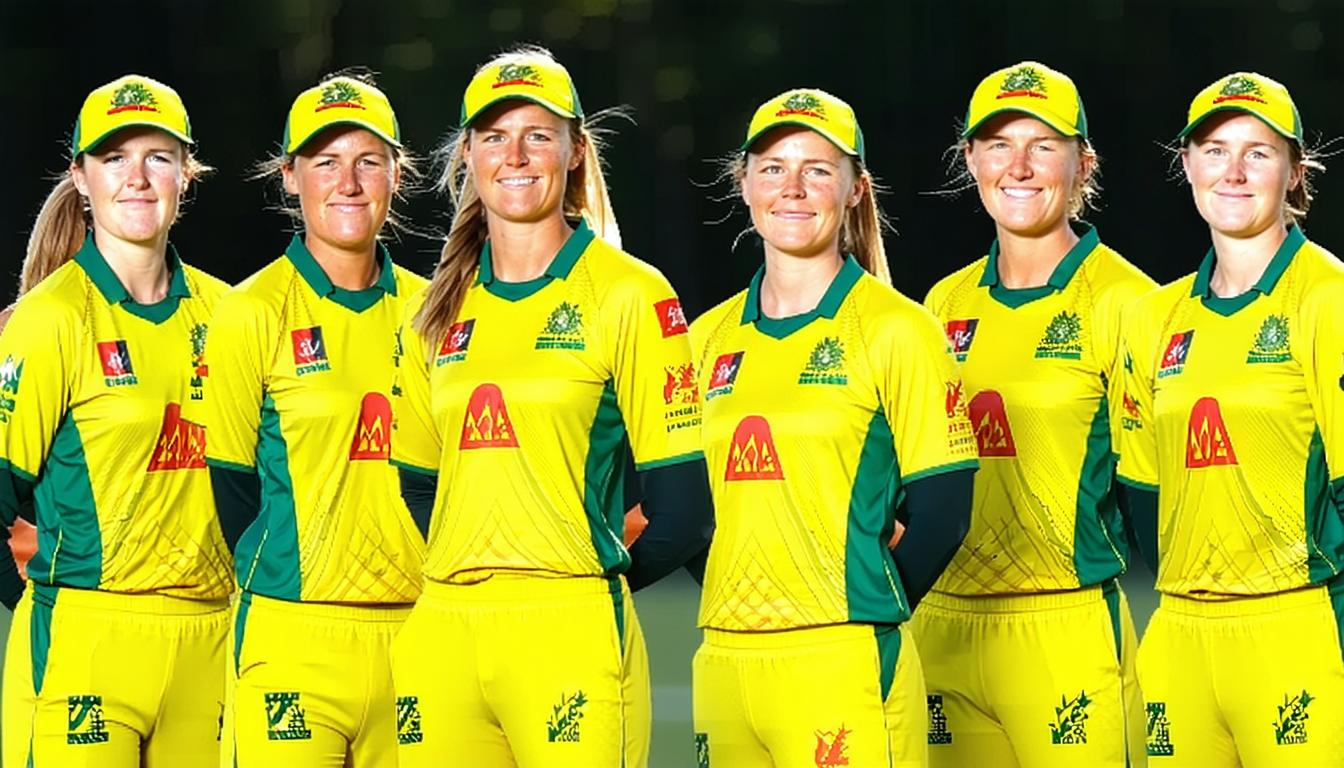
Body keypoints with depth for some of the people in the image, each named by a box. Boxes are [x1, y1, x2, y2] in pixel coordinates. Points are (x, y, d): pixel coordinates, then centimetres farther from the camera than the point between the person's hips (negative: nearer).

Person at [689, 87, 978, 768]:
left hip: (844, 666, -5)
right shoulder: (711, 339, 12)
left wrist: (861, 622, -3)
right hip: (724, 663, 5)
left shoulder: (895, 330, -3)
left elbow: (939, 513, -4)